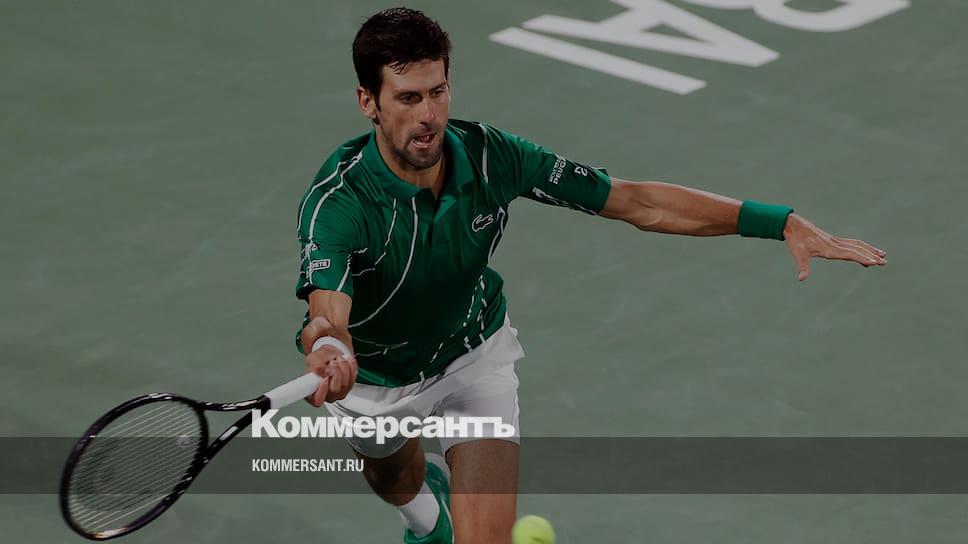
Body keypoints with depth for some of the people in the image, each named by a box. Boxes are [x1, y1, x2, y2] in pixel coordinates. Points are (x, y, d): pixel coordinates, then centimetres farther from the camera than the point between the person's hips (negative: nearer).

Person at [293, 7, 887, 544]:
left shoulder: (491, 156, -28)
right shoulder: (339, 200, -38)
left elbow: (638, 202, -22)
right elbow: (327, 313, -54)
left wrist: (782, 221, -29)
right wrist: (330, 350, -81)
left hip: (474, 351, 1)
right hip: (376, 370, -1)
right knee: (395, 480, 32)